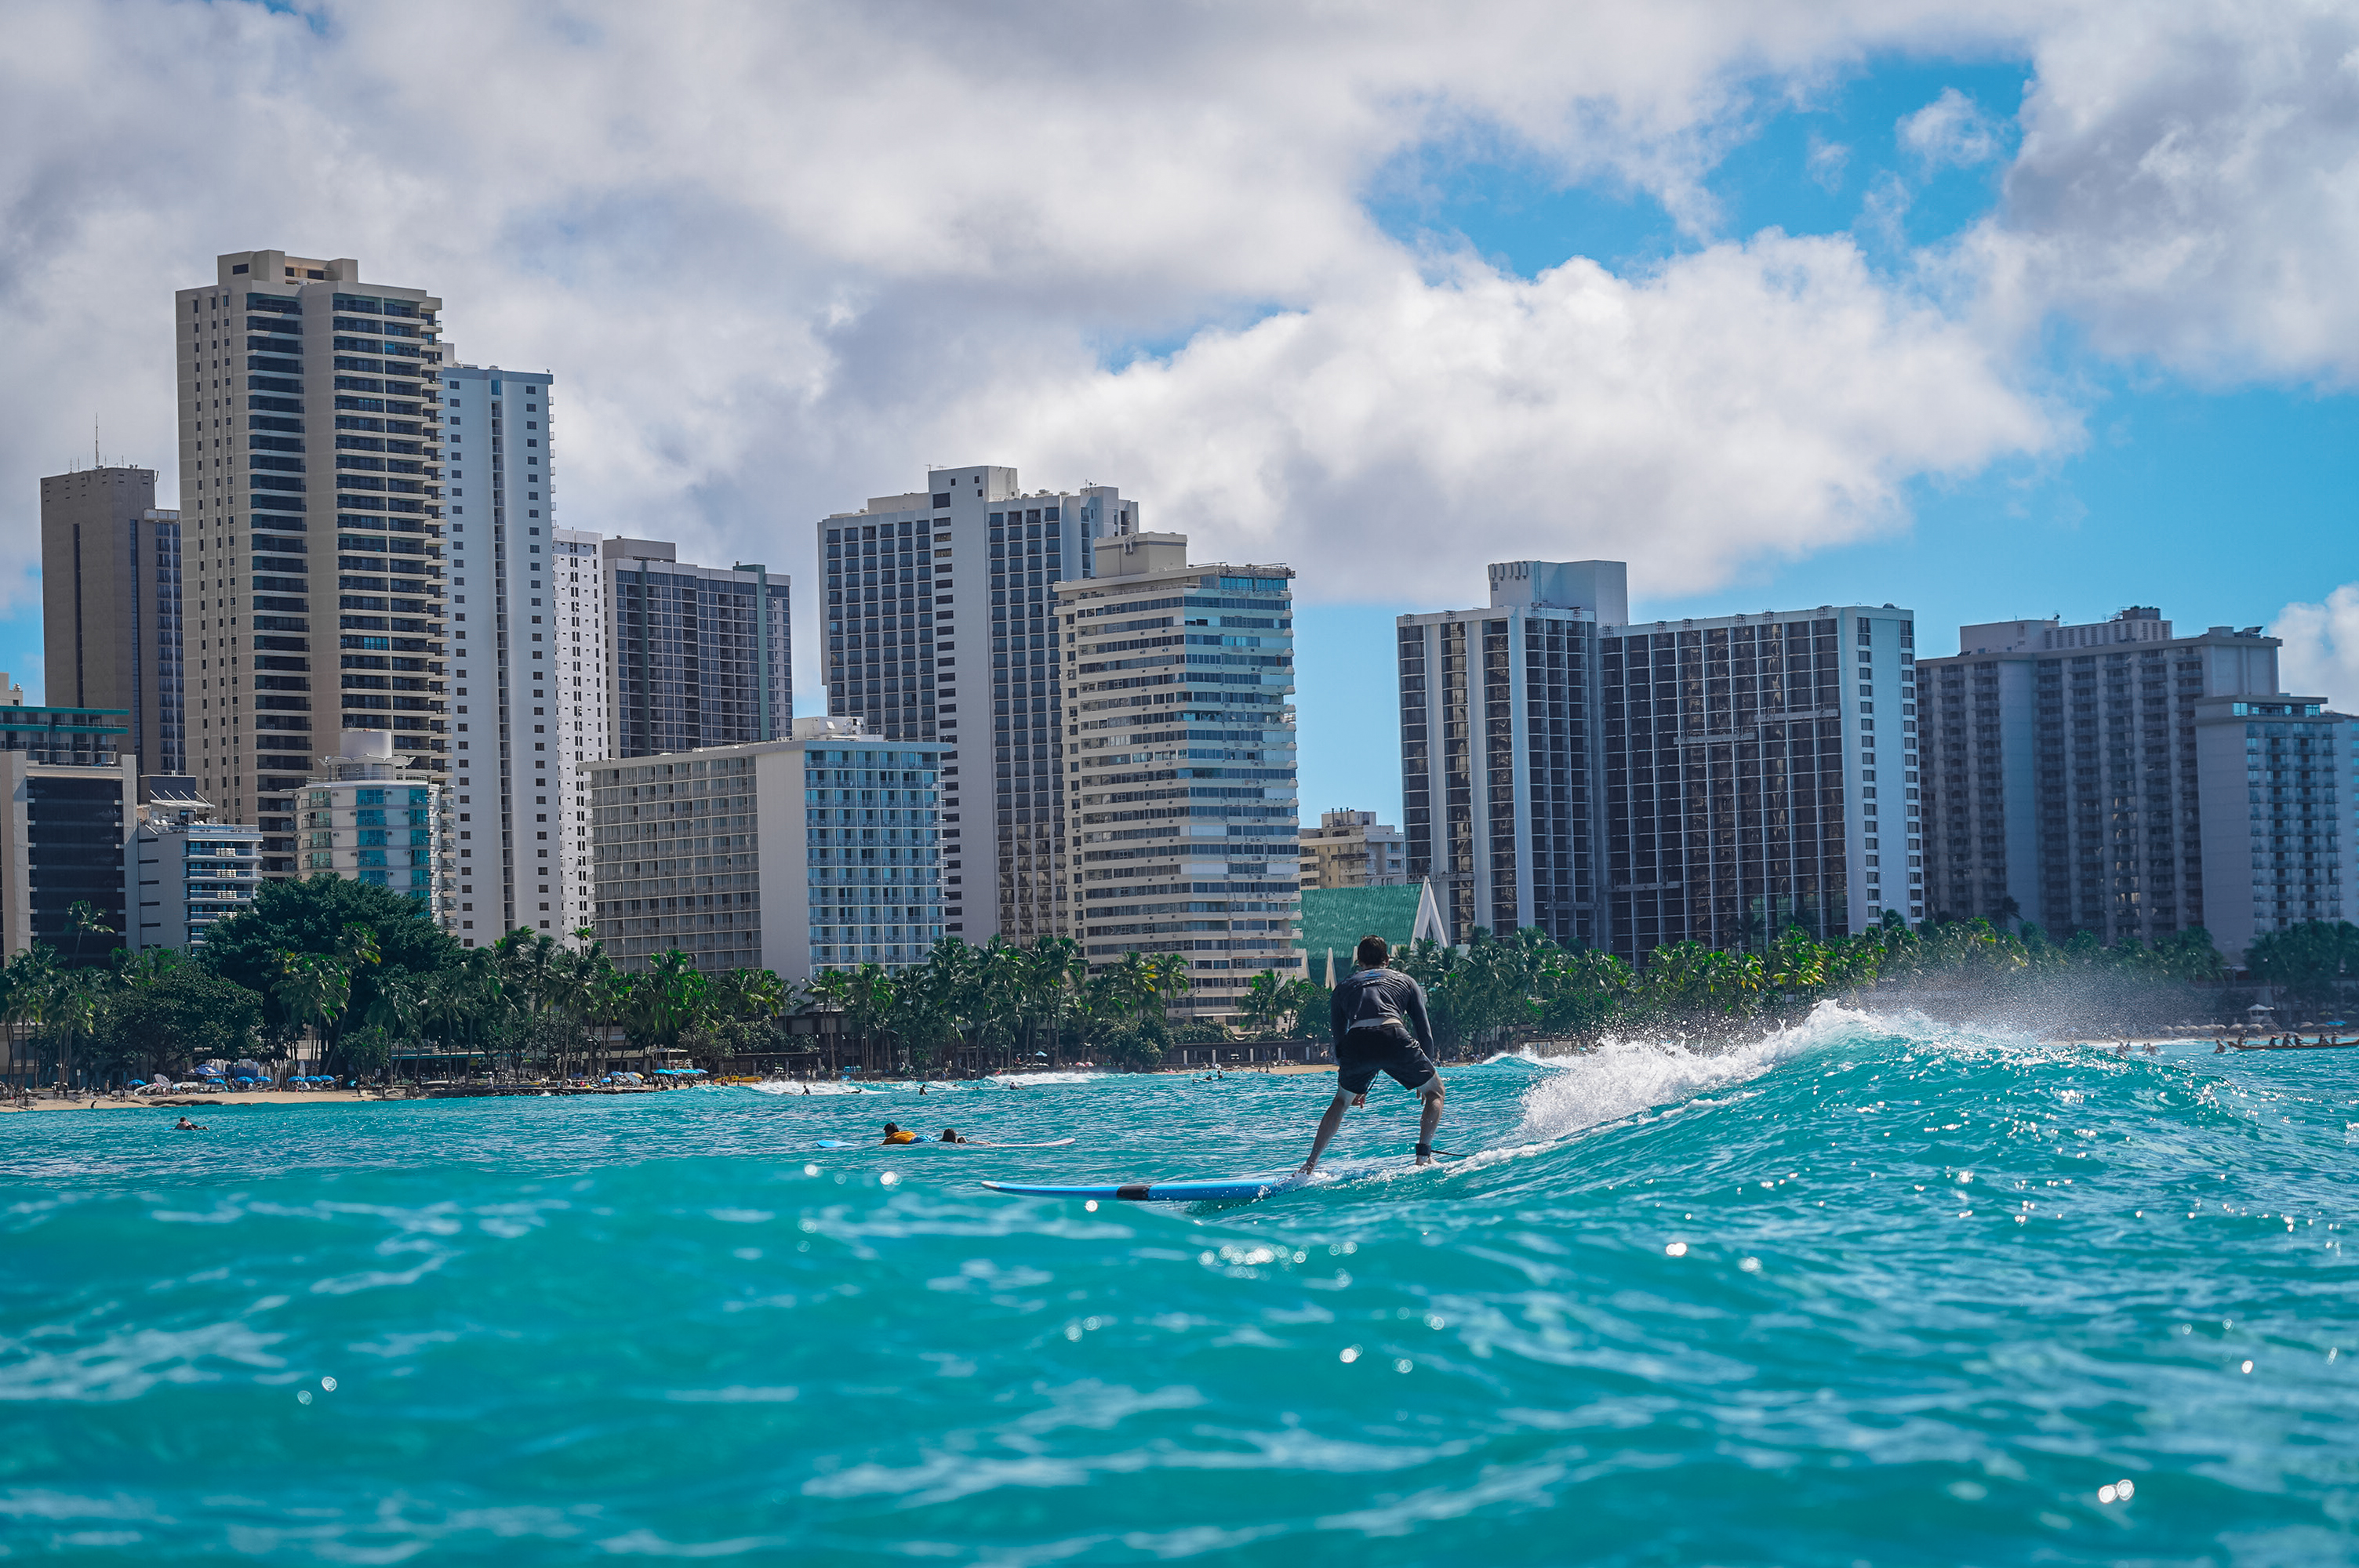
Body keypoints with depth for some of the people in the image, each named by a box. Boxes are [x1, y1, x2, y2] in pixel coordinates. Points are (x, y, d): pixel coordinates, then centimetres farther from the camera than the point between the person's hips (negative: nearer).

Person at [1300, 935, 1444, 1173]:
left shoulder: (1344, 988, 35)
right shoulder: (1405, 981, 31)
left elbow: (1339, 1039, 33)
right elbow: (1425, 1032, 25)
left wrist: (1355, 1086, 41)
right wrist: (1427, 1070, 36)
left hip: (1356, 1041, 2)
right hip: (1394, 1037, -2)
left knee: (1342, 1099, 29)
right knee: (1435, 1090, 22)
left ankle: (1310, 1164, 21)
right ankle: (1424, 1155, 8)